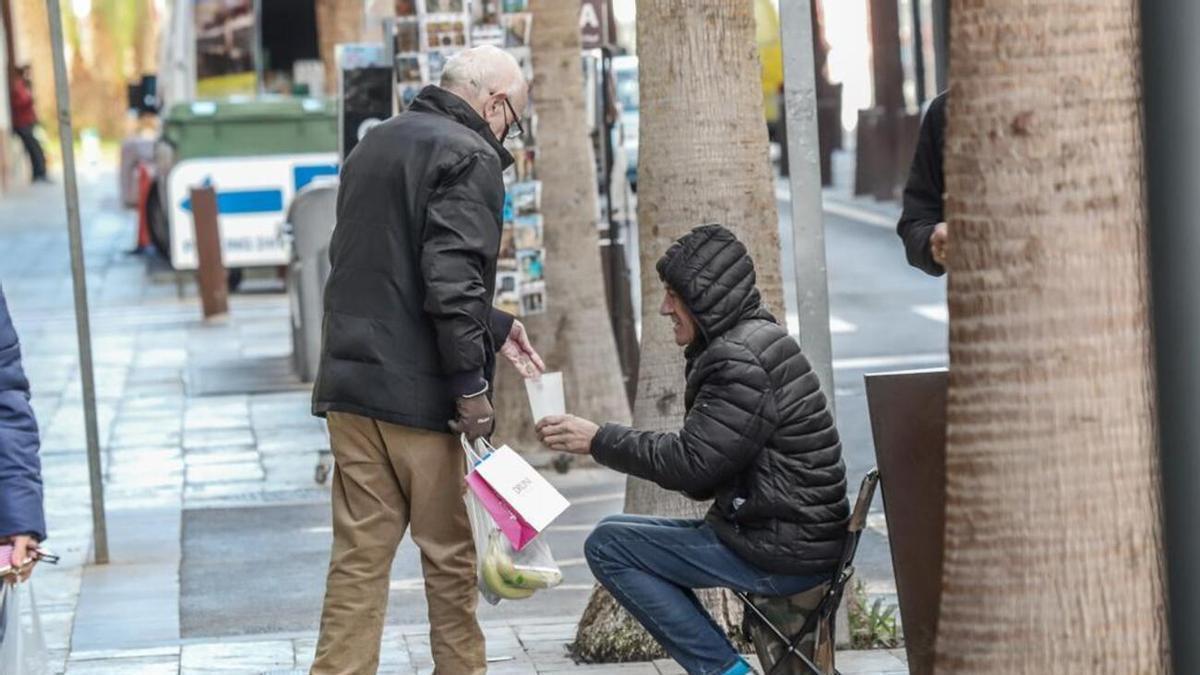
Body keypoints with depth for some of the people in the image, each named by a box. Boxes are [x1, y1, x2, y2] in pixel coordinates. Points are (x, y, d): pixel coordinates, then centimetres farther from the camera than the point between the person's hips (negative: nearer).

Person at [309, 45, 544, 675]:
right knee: (448, 554, 6)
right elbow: (452, 279, -20)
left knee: (359, 554, 7)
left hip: (349, 381, 7)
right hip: (417, 391, -7)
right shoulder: (470, 157, -9)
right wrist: (472, 382, -15)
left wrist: (494, 326, 27)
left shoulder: (373, 145, 18)